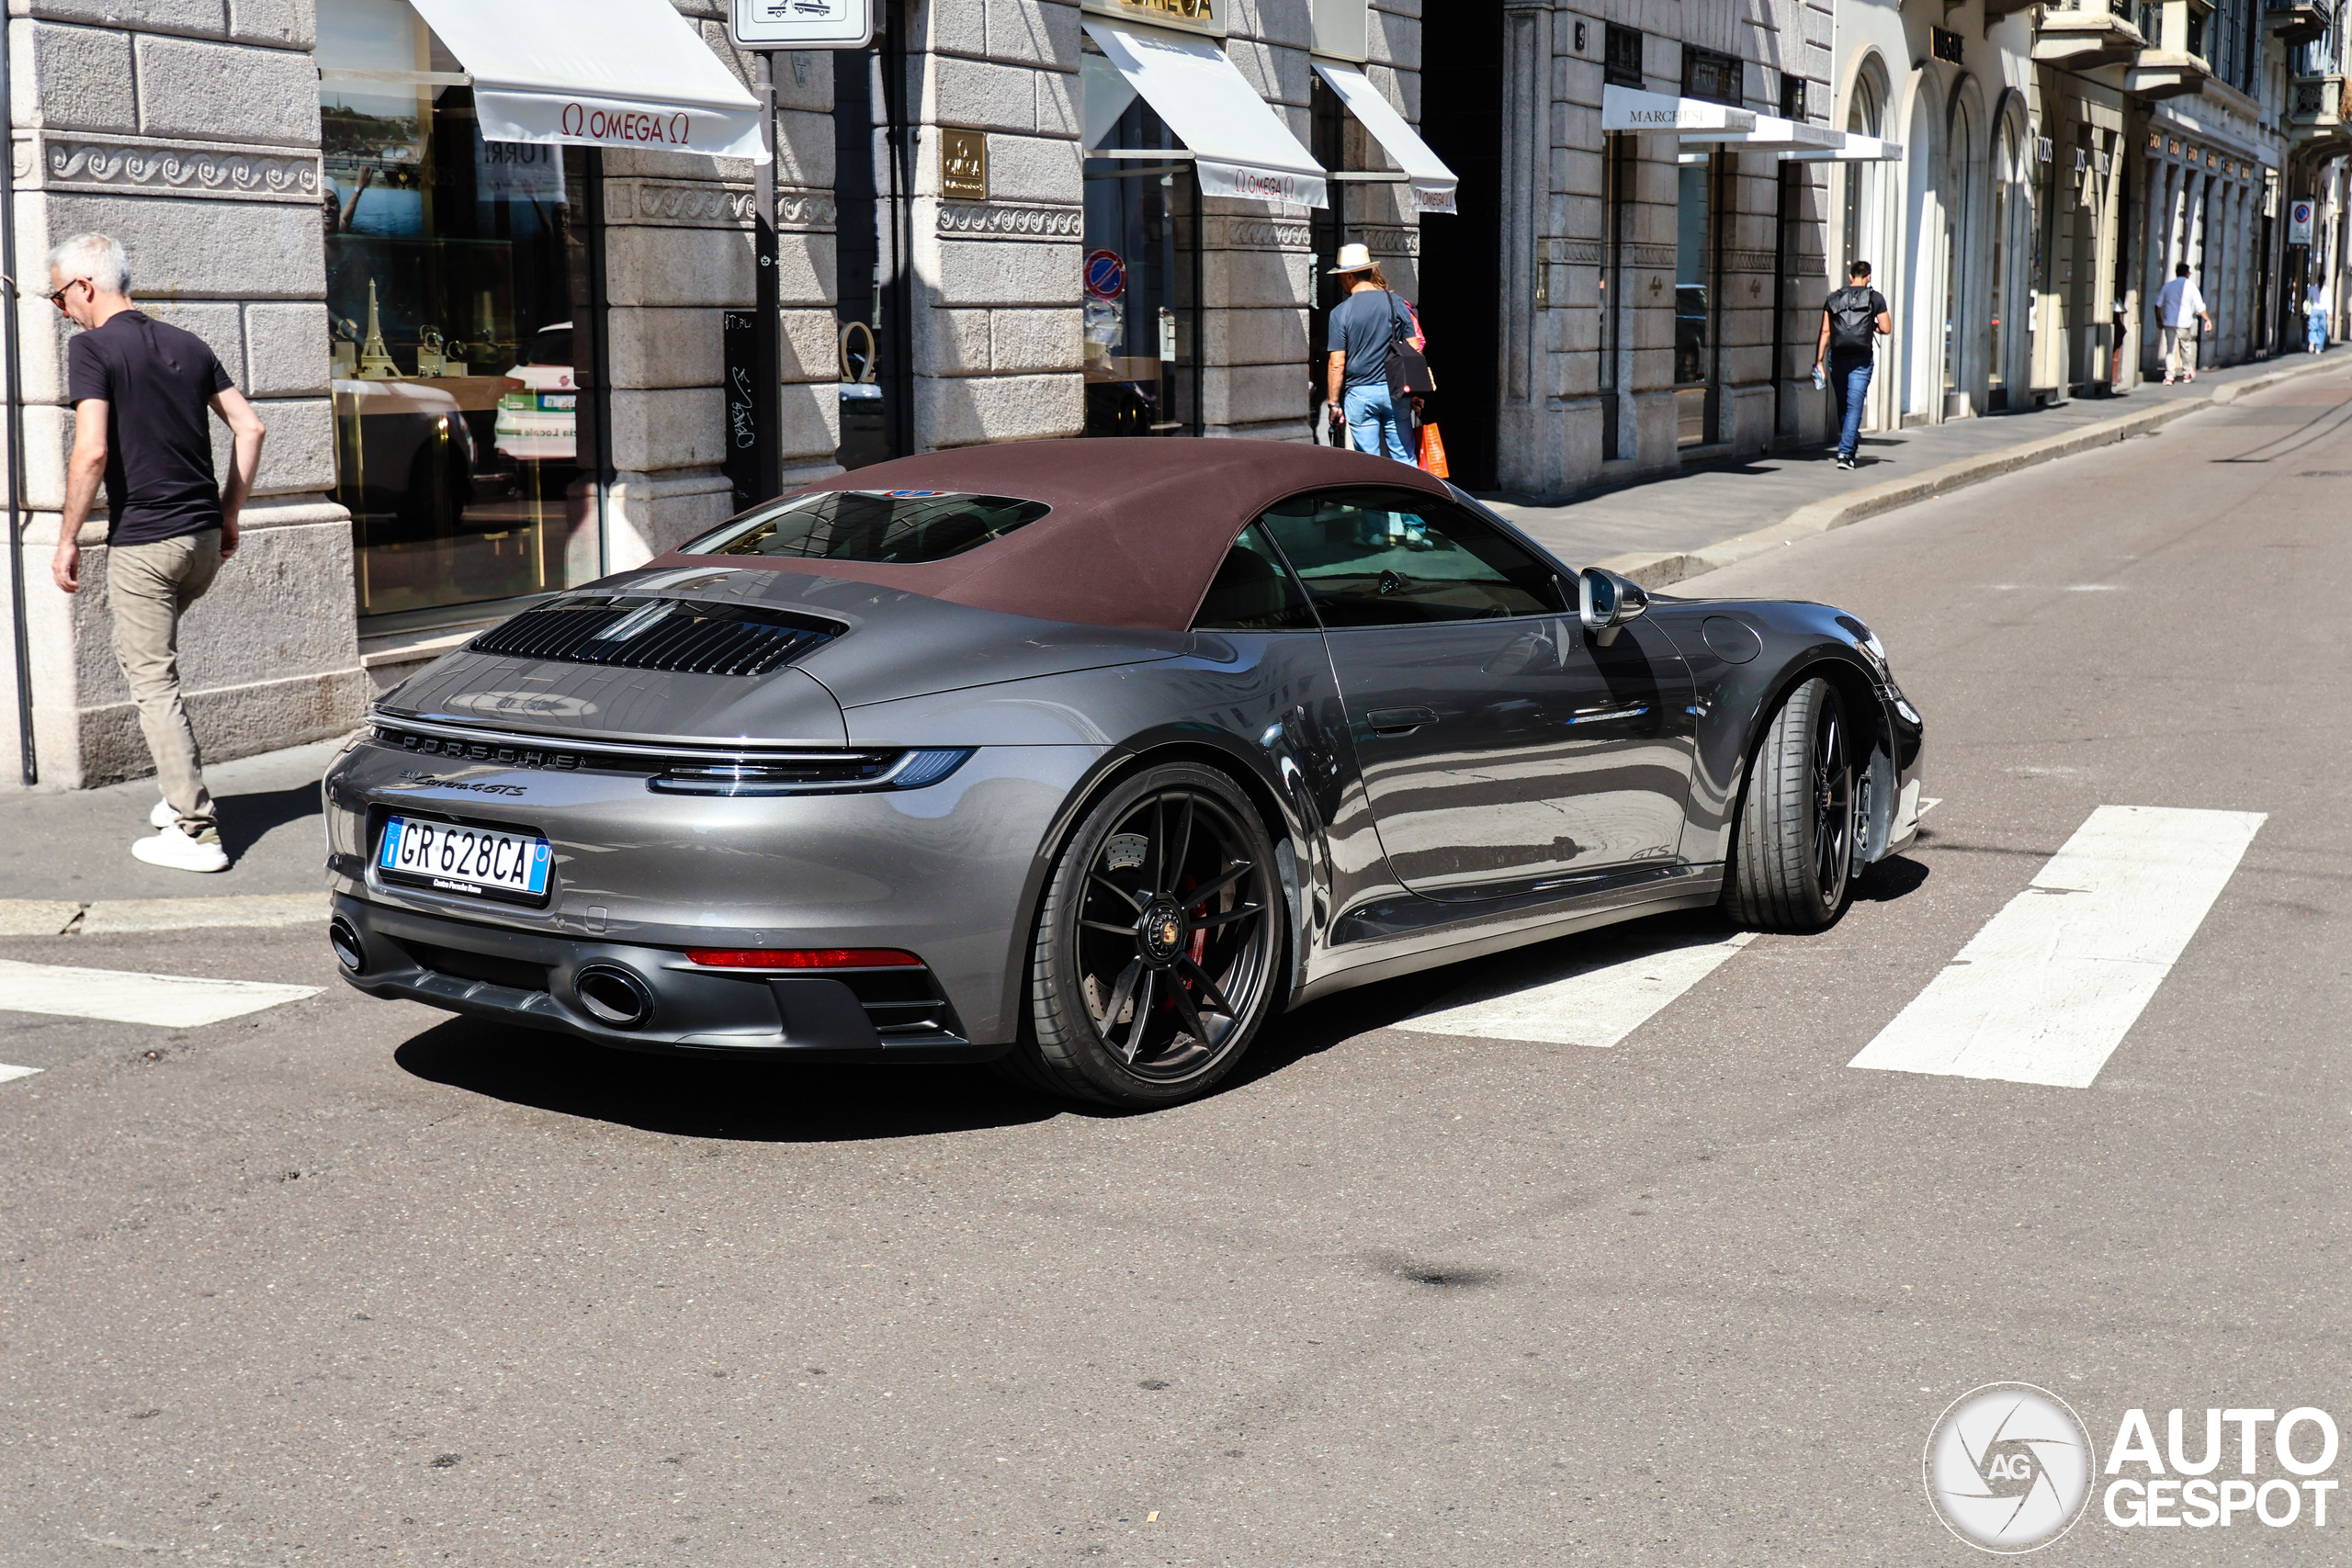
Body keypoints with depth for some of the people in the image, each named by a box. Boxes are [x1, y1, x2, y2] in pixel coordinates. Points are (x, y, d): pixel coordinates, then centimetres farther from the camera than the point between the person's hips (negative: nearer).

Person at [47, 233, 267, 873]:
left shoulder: (92, 347, -8)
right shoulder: (188, 345, 12)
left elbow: (92, 452, -18)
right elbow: (250, 426, 10)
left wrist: (68, 539, -9)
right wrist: (229, 515, 16)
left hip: (143, 543, -7)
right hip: (204, 540, 7)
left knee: (153, 681, -1)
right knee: (142, 650, 26)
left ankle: (196, 832, -3)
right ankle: (181, 793, 26)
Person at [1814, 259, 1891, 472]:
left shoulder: (1834, 298, 8)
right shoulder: (1875, 298, 2)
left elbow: (1825, 331, 4)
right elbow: (1886, 328, 0)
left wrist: (1819, 360, 5)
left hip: (1837, 357, 3)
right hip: (1861, 358, -3)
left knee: (1842, 405, 15)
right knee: (1854, 406, -5)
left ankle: (1850, 446, 28)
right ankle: (1845, 452, -15)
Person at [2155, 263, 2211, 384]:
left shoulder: (2167, 286, 8)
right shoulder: (2190, 286, -2)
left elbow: (2158, 305, 12)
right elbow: (2199, 306, -5)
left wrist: (2159, 320, 23)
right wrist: (2207, 320, 1)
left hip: (2168, 323, 2)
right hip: (2184, 323, -2)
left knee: (2170, 349, 2)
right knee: (2186, 348, 13)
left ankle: (2169, 376, -6)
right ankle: (2187, 374, 24)